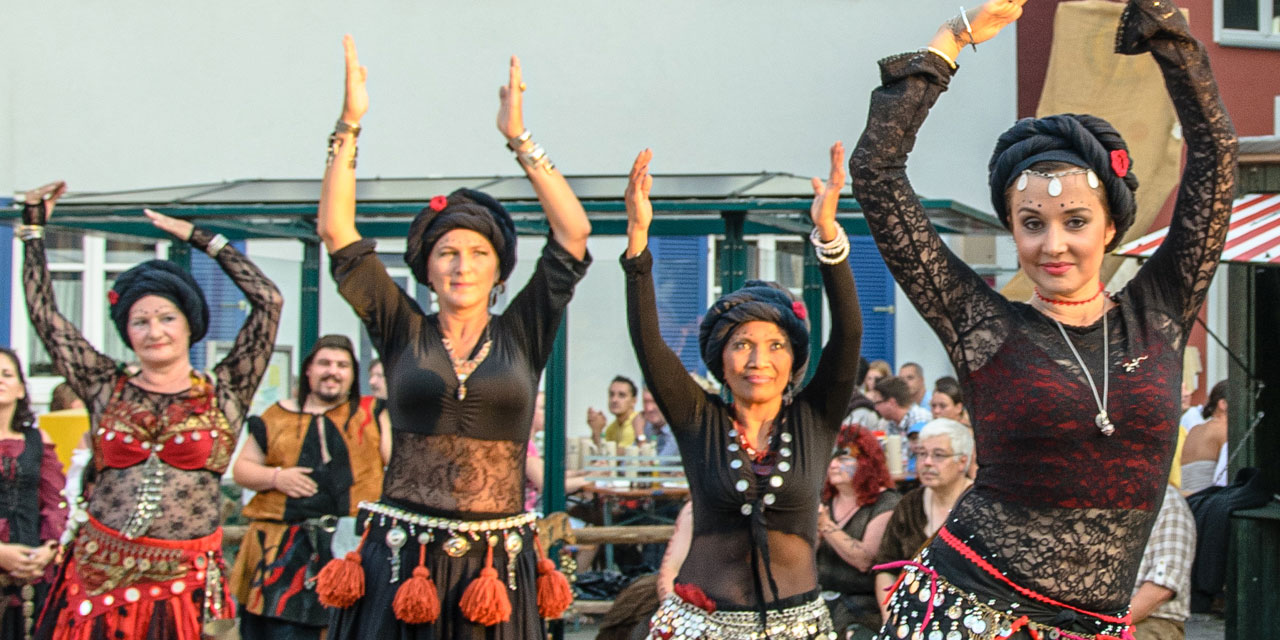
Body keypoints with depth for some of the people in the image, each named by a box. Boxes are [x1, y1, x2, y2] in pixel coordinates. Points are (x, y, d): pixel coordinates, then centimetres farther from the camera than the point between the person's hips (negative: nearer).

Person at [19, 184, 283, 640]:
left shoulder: (223, 393, 3)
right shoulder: (107, 388, 9)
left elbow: (269, 301, -1)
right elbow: (43, 313, 12)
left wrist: (198, 237, 4)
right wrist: (34, 225, 14)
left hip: (186, 582, -1)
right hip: (99, 577, 2)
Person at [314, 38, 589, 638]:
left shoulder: (521, 335, 6)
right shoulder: (403, 333, 6)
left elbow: (573, 233, 0)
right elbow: (336, 231, 2)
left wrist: (520, 139, -1)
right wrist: (349, 127, -1)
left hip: (496, 566, 0)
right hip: (399, 563, 0)